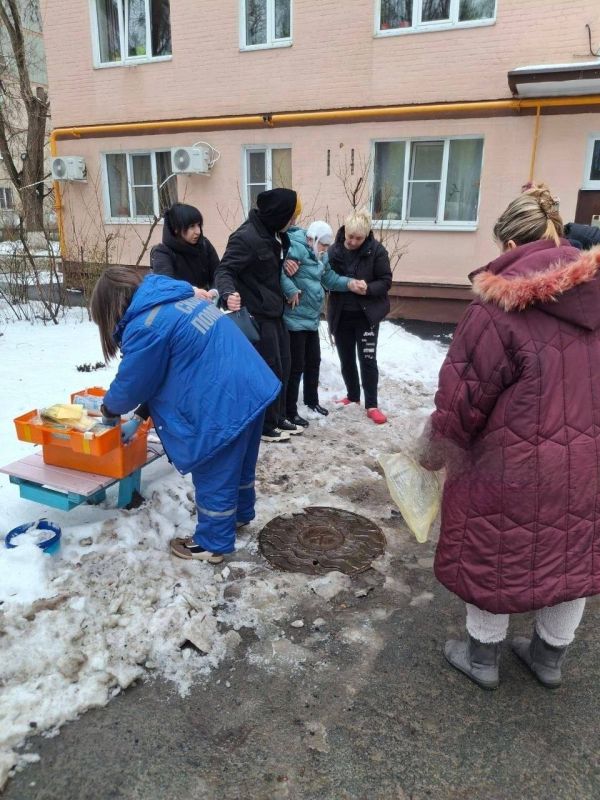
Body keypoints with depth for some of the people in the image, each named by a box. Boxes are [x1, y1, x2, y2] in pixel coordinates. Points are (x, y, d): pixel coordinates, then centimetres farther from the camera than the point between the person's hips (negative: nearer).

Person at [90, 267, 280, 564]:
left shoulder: (145, 326, -16)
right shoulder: (179, 296, 13)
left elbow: (132, 383, -3)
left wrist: (110, 409, 19)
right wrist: (143, 411, 26)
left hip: (222, 406, -9)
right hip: (252, 388, 9)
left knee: (214, 476, 10)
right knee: (238, 463, 28)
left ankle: (213, 544, 28)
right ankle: (240, 513, 50)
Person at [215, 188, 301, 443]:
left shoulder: (273, 233, 9)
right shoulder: (245, 237, -20)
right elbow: (225, 270, -23)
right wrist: (228, 294, -41)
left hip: (274, 312, 10)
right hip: (257, 315, -10)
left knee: (282, 367, 15)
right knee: (269, 370, -2)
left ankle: (278, 418, 29)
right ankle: (265, 425, 13)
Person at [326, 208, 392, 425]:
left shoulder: (376, 250, -10)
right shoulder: (334, 250, -6)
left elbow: (386, 281, -7)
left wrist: (368, 289, -25)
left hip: (367, 314, -2)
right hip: (341, 315, 3)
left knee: (368, 359, -1)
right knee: (346, 360, 13)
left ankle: (372, 405, 10)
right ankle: (353, 396, 33)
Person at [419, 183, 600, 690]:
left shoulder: (500, 306, -18)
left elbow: (464, 391, -14)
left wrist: (437, 451, 0)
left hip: (512, 466, -6)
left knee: (495, 557, 13)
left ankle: (482, 657, 34)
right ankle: (550, 658, 42)